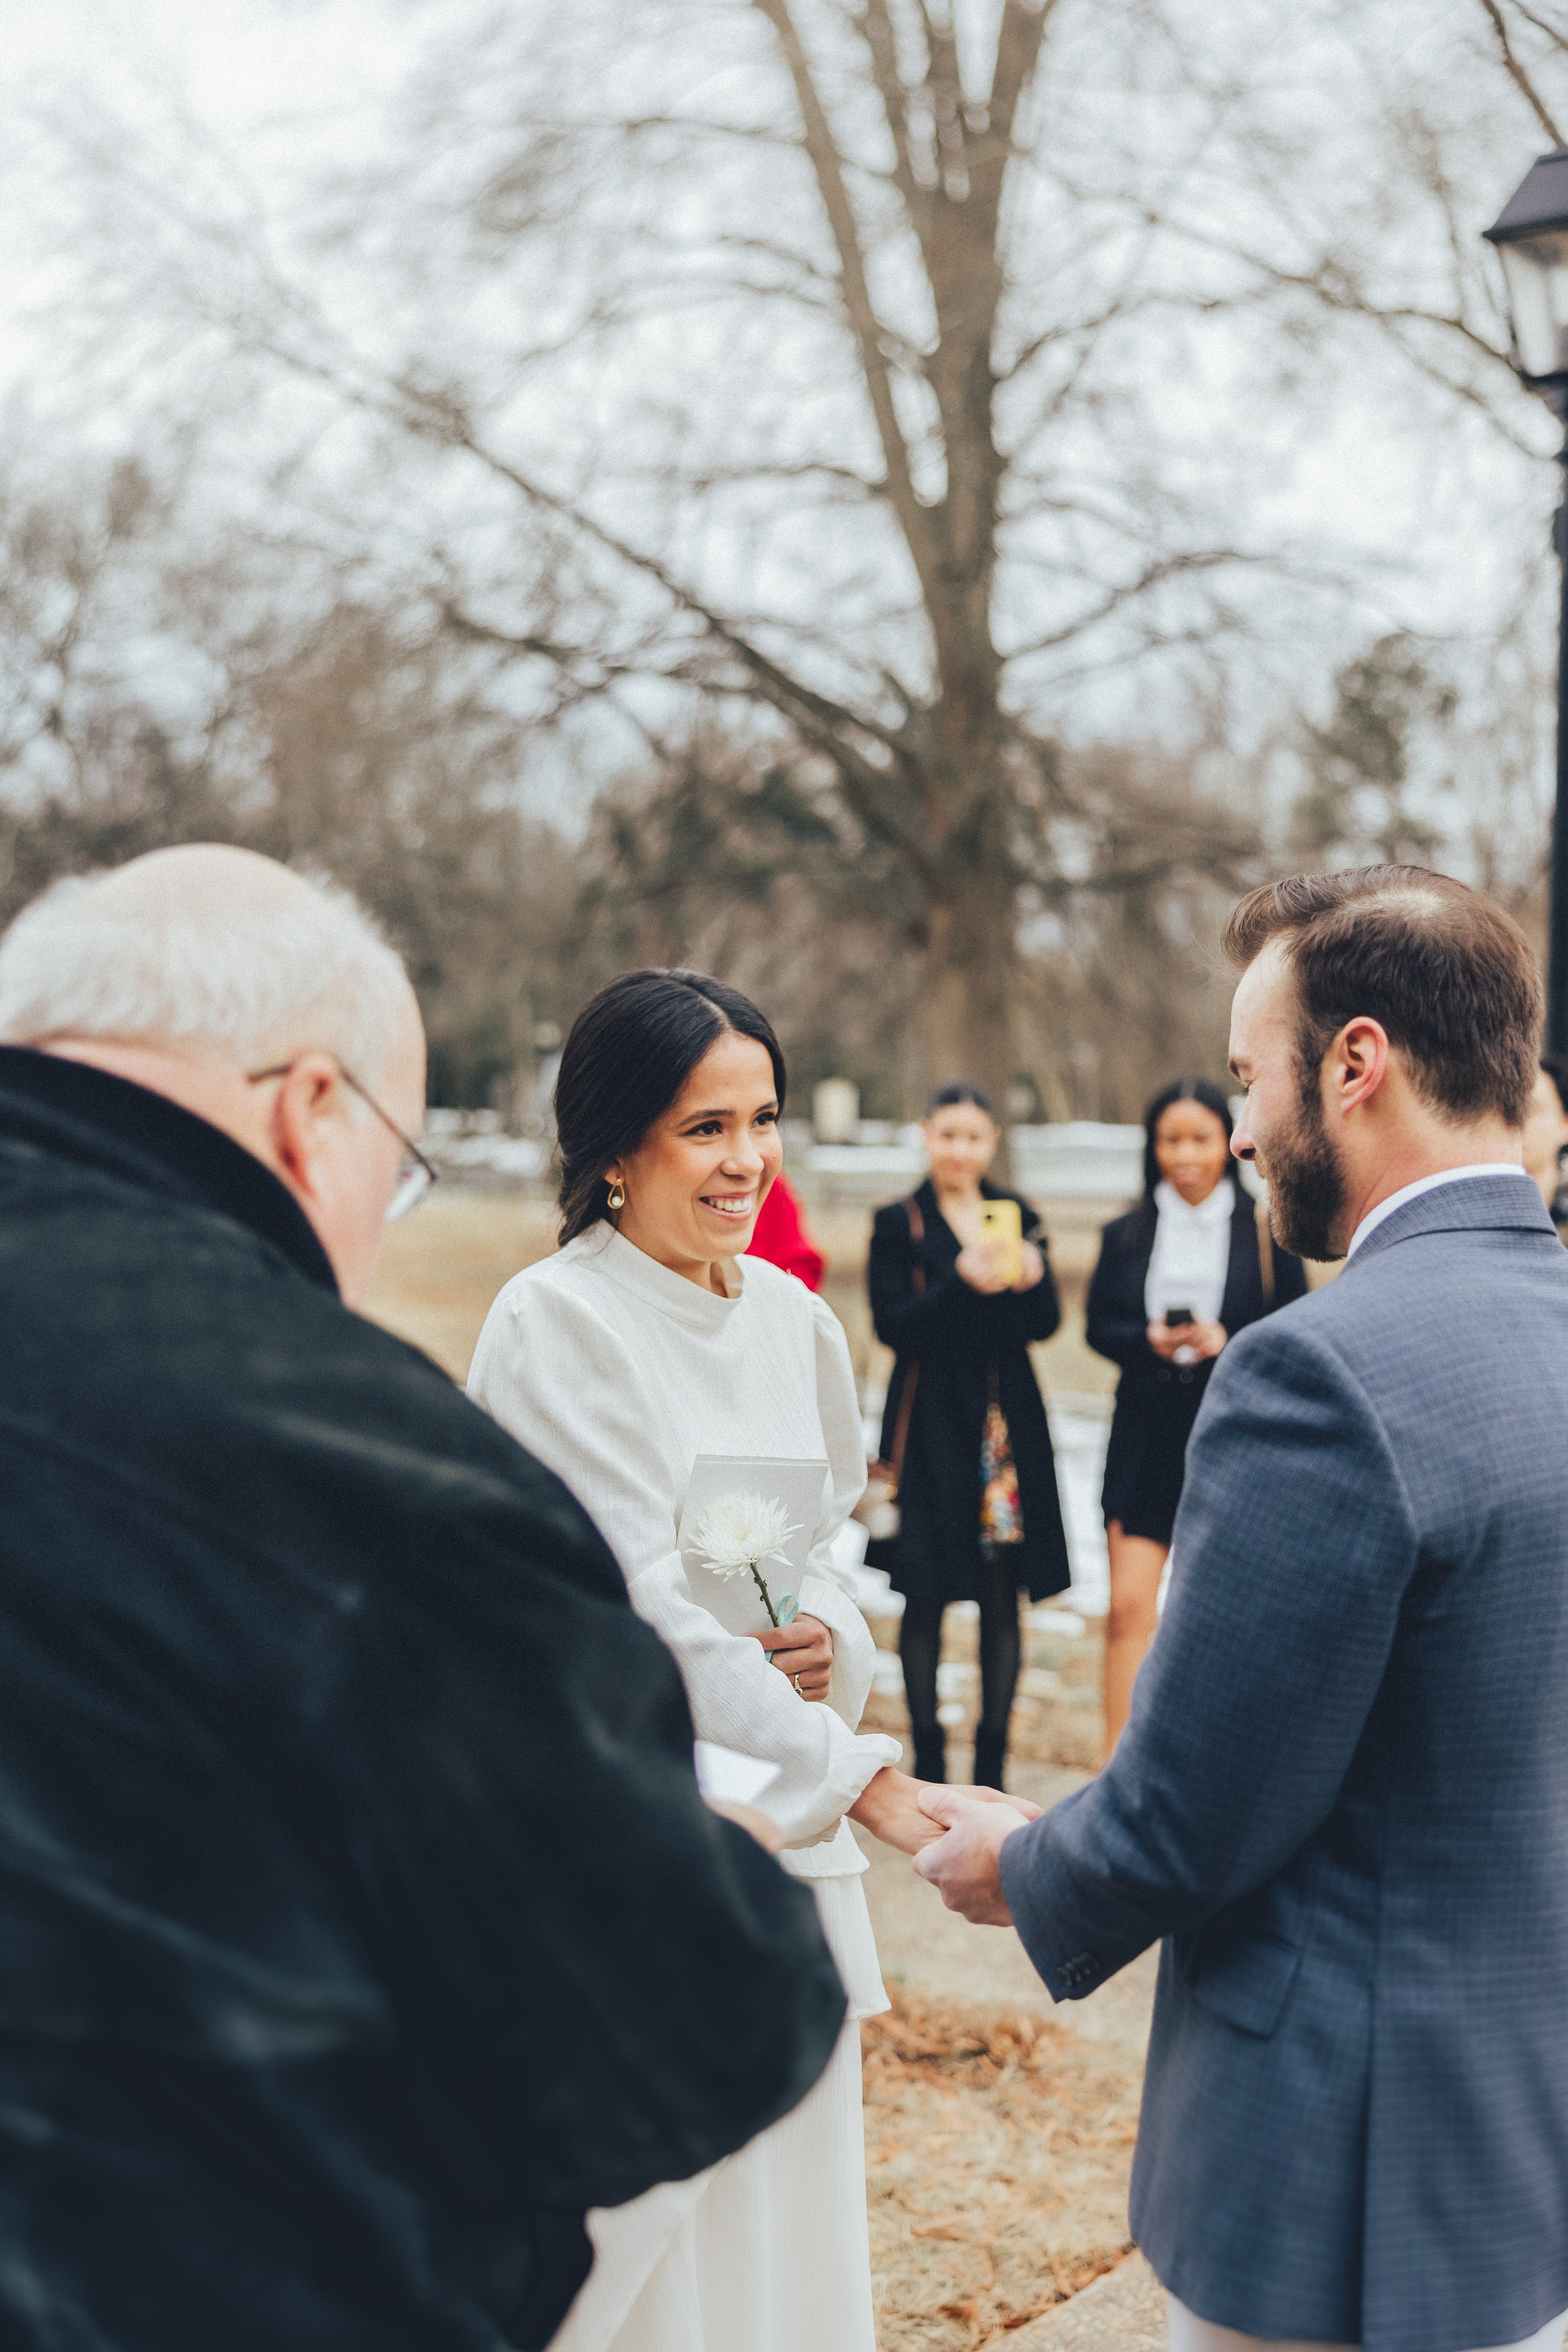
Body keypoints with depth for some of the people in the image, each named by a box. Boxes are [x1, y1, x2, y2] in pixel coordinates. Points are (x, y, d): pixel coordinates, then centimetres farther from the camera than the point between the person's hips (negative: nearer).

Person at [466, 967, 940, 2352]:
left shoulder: (793, 1316, 6)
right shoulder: (555, 1326, -15)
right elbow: (642, 1610, -20)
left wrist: (829, 1635, -5)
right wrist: (863, 1778, -24)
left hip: (780, 1827, 6)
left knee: (784, 2211, 14)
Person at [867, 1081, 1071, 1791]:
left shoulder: (1017, 1217, 10)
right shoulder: (900, 1224, 0)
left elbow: (1047, 1322, 3)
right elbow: (892, 1325, -10)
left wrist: (1030, 1278, -18)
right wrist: (961, 1283, -24)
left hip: (1009, 1425, 3)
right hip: (932, 1427, -3)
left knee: (1002, 1598, 5)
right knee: (924, 1600, 1)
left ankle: (992, 1762, 14)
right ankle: (928, 1760, 13)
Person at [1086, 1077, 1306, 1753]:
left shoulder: (1265, 1231, 1)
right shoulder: (1125, 1235, 6)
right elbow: (1100, 1326, 6)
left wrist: (1228, 1341, -17)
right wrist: (1150, 1341, -14)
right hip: (1146, 1437, 1)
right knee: (1130, 1607, -7)